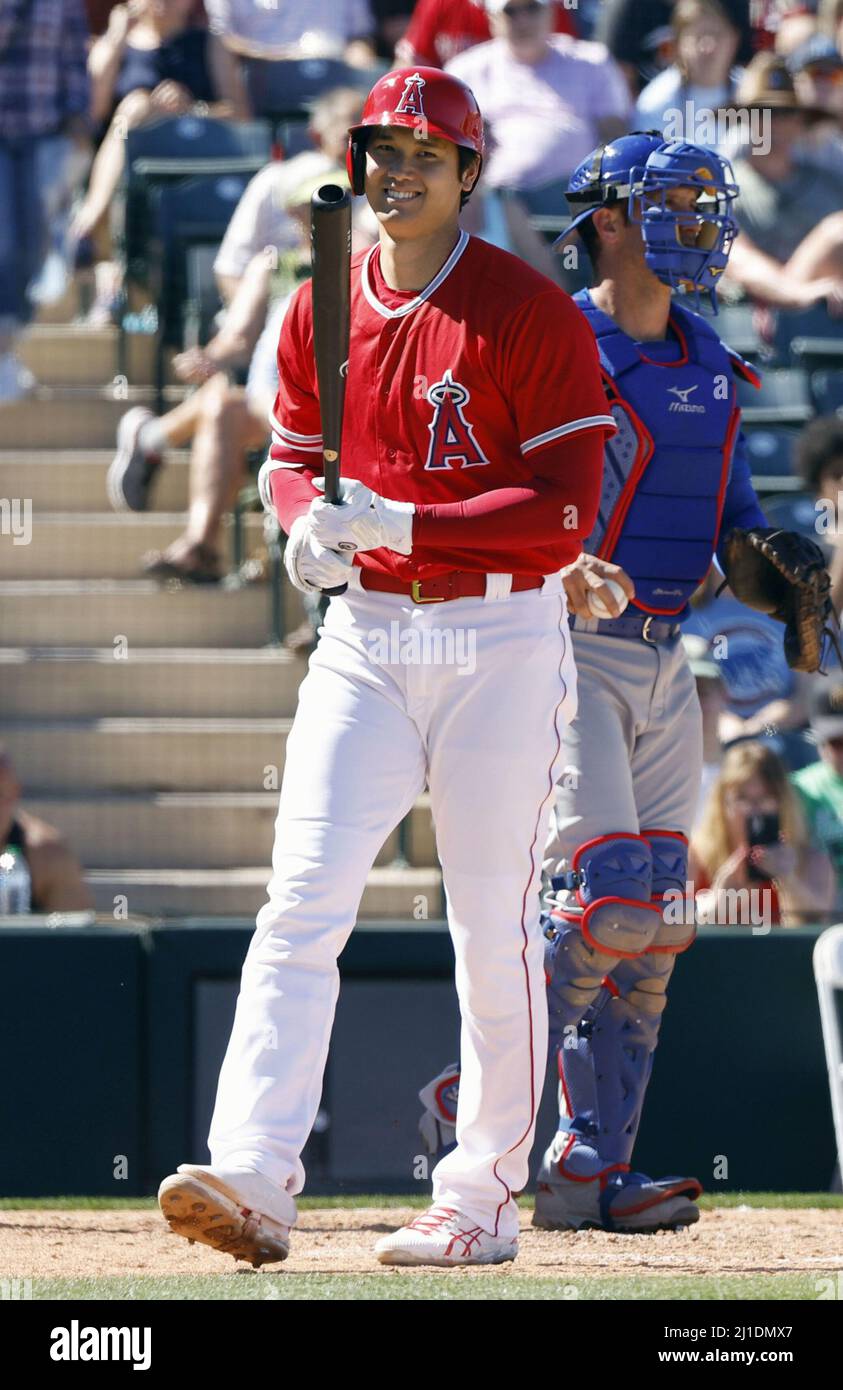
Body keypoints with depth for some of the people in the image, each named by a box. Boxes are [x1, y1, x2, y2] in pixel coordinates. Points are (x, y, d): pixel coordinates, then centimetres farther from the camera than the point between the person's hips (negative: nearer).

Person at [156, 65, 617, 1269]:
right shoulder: (322, 312, 8)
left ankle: (483, 1202, 11)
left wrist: (400, 523, -22)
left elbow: (564, 513, -13)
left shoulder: (531, 314, -8)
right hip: (364, 637, 4)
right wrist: (306, 521, -4)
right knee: (302, 902, -10)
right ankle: (255, 1179, -19)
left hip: (501, 640, -4)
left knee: (494, 932, 1)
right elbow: (291, 453, 20)